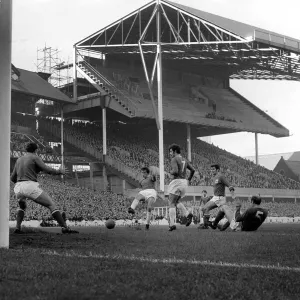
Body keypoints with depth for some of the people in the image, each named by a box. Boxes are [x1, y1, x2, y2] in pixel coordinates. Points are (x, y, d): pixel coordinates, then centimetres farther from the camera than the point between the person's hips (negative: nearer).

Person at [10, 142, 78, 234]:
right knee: (52, 205, 0)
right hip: (30, 186, -6)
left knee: (22, 206, 36)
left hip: (18, 188, 6)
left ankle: (17, 228, 18)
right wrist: (59, 171, 6)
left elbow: (12, 178, 24)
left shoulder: (19, 160, 22)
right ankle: (65, 227, -11)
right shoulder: (35, 157, 5)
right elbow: (47, 169, -9)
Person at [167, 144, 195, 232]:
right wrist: (189, 180, 22)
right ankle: (188, 214, -2)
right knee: (177, 202, 21)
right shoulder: (184, 160, 16)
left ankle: (172, 224, -9)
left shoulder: (174, 159, -9)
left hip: (176, 182, -8)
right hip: (184, 182, 8)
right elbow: (193, 170, 15)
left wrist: (171, 173, -1)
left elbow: (175, 171, -22)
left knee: (171, 204, -1)